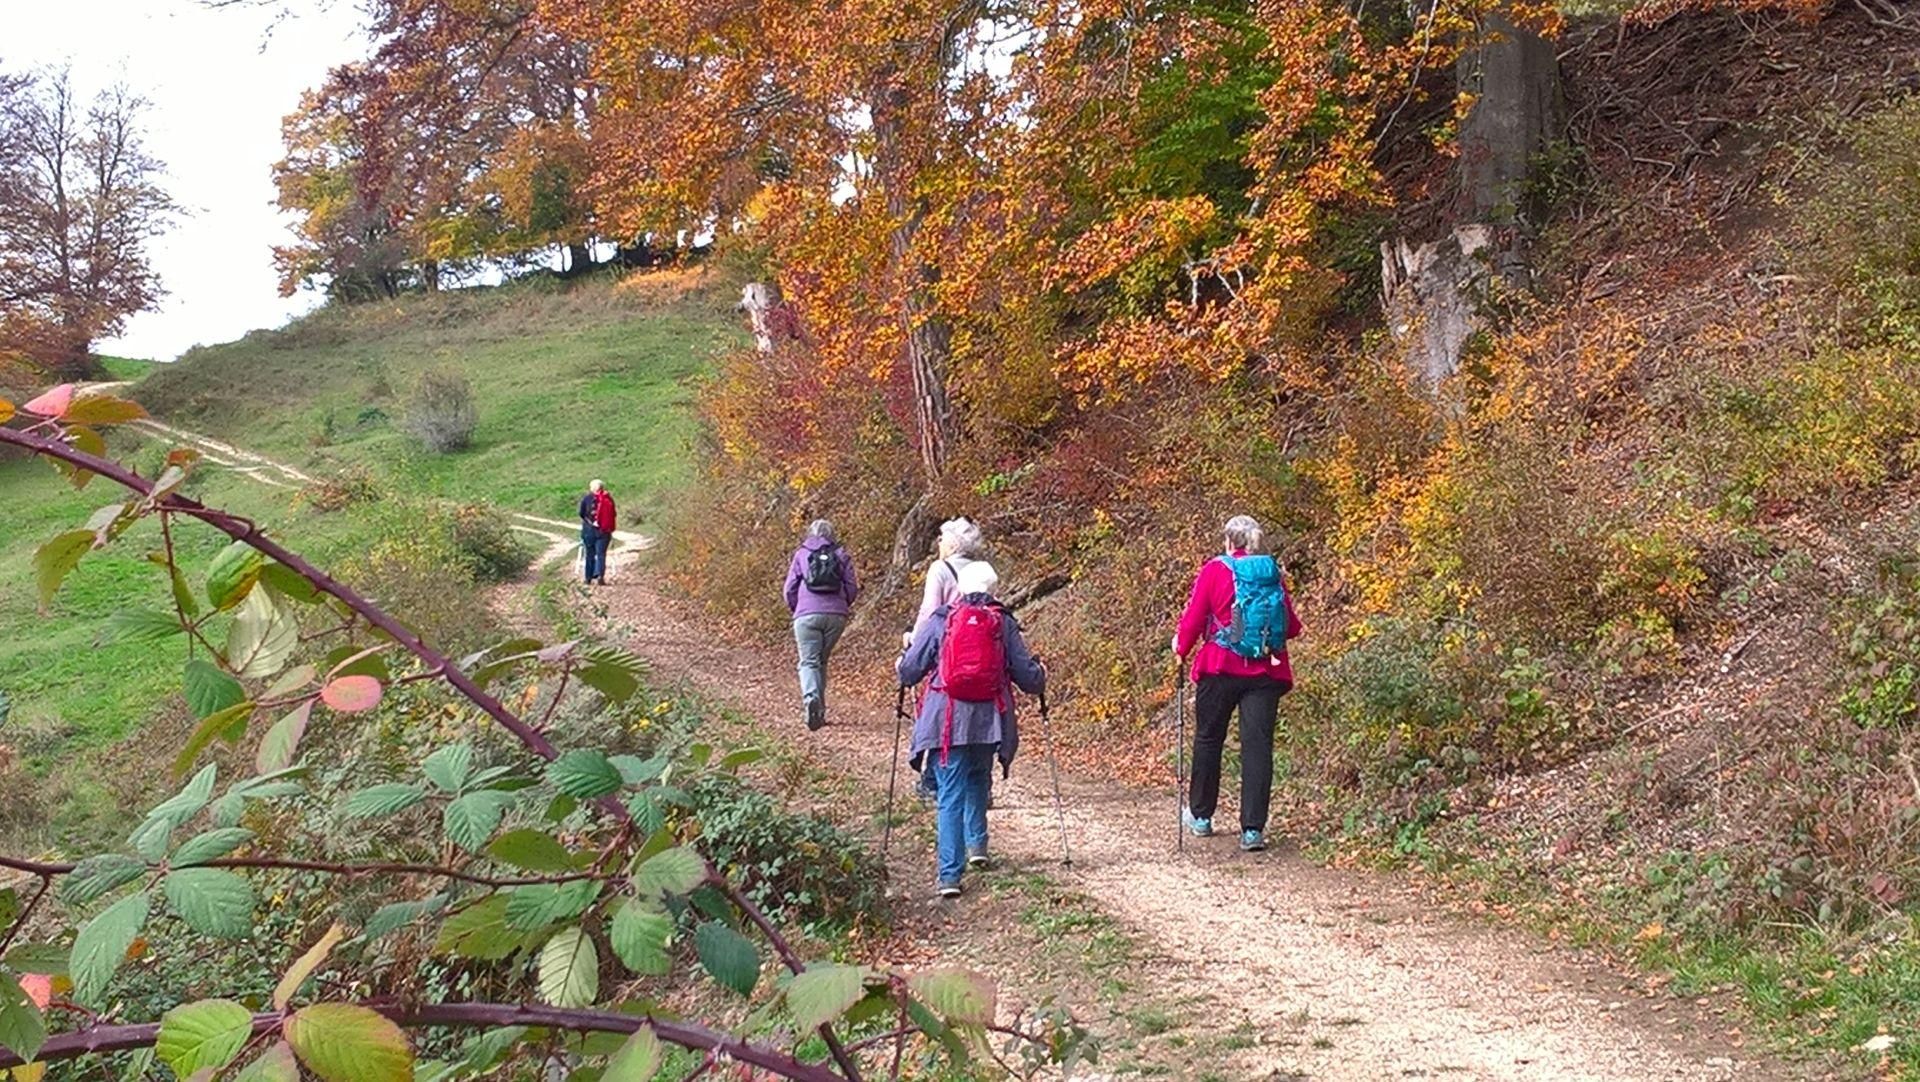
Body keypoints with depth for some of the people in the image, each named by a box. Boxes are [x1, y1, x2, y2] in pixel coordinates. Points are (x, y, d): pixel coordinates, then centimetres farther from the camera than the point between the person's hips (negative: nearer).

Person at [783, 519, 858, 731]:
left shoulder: (801, 554, 9)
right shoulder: (841, 555, 11)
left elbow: (790, 588, 7)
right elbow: (852, 588, 7)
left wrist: (795, 609, 23)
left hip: (807, 615, -2)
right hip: (836, 615, 2)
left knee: (809, 661, -4)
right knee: (822, 661, 15)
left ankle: (810, 696, -32)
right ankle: (819, 710, 14)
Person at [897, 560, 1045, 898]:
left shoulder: (940, 621, 2)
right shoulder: (1004, 624, 5)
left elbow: (908, 672, 4)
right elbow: (1028, 676, 6)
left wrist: (905, 652, 27)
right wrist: (1041, 677, 29)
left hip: (946, 723, -2)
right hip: (988, 721, 2)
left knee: (951, 795, -1)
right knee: (978, 780, 28)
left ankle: (949, 874, -8)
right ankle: (977, 845, 25)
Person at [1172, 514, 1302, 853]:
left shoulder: (1215, 570, -4)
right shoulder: (1273, 575, 5)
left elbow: (1194, 617, -5)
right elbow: (1292, 627, 7)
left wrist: (1182, 648, 13)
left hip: (1221, 668, -2)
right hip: (1266, 672, 2)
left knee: (1208, 739, 14)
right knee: (1258, 745, 0)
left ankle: (1201, 815, 26)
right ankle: (1253, 829, -4)